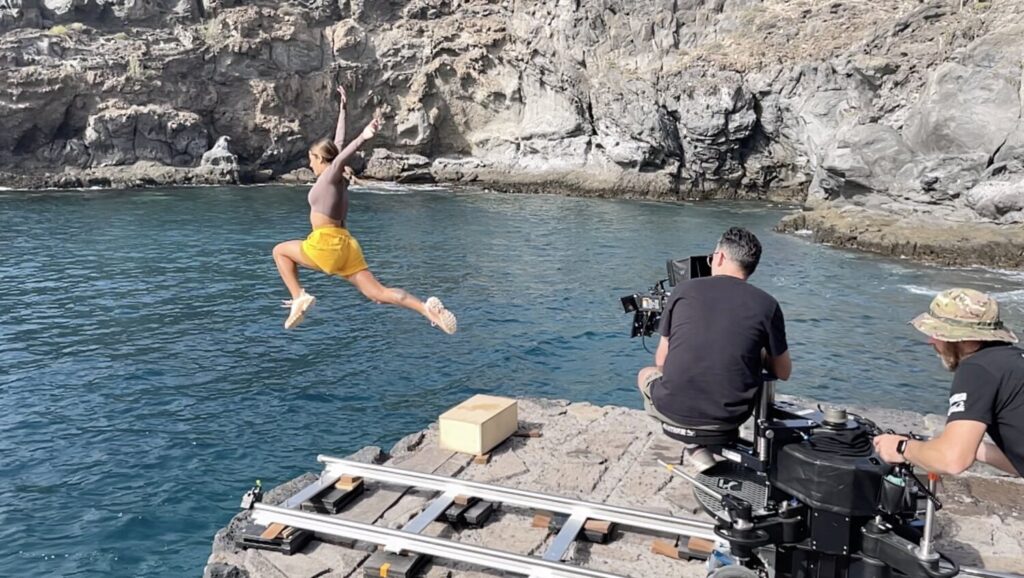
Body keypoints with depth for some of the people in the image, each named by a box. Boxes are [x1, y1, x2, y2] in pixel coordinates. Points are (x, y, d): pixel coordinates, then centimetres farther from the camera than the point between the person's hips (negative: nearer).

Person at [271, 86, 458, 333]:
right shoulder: (339, 178, 16)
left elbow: (341, 155, -25)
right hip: (344, 245, 7)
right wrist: (343, 108, 39)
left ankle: (299, 298, 6)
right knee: (378, 293, -4)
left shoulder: (332, 174, -3)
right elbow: (338, 144, 29)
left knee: (279, 251, 20)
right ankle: (428, 309, -24)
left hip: (327, 244, -7)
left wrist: (362, 137, -45)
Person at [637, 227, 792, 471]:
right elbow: (783, 373, 8)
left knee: (646, 374, 32)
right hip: (729, 415, 2)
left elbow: (661, 361, 7)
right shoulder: (766, 305, -1)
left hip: (673, 409, -2)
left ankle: (695, 449, 15)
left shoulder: (684, 289, 0)